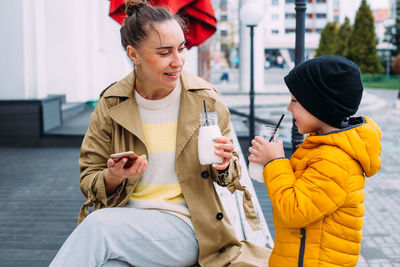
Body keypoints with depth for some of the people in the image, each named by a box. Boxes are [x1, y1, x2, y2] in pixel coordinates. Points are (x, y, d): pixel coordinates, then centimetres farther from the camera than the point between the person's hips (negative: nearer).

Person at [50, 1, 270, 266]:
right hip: (124, 219, 1)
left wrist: (223, 168, -13)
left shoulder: (205, 100, -1)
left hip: (184, 227, -1)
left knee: (98, 226, -29)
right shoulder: (111, 105, 1)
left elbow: (231, 175, 11)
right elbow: (89, 181, 5)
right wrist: (113, 177, -17)